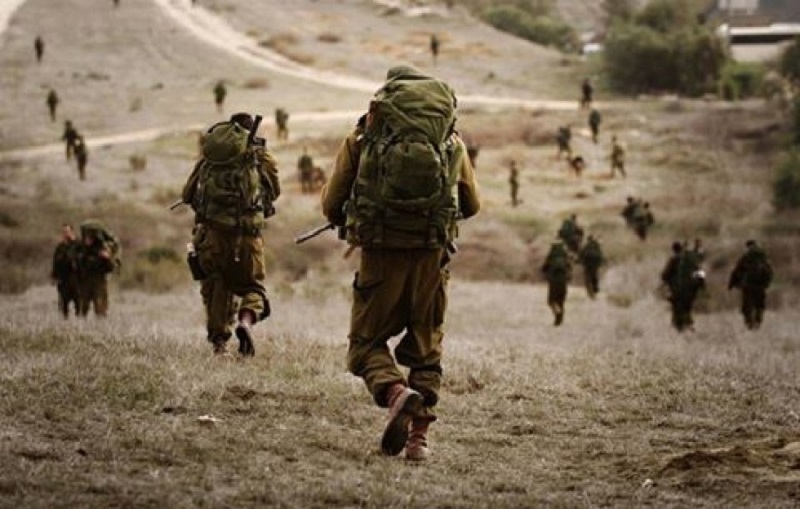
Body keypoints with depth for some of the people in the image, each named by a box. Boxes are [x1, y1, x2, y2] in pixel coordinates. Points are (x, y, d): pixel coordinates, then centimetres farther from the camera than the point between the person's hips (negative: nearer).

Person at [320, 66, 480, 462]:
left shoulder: (363, 137, 7)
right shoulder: (452, 141, 13)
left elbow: (332, 205, 8)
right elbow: (472, 205, 21)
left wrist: (351, 224, 29)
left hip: (382, 251, -2)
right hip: (432, 252, 2)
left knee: (367, 341, 10)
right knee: (425, 345, 15)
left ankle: (395, 393, -19)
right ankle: (418, 435, 7)